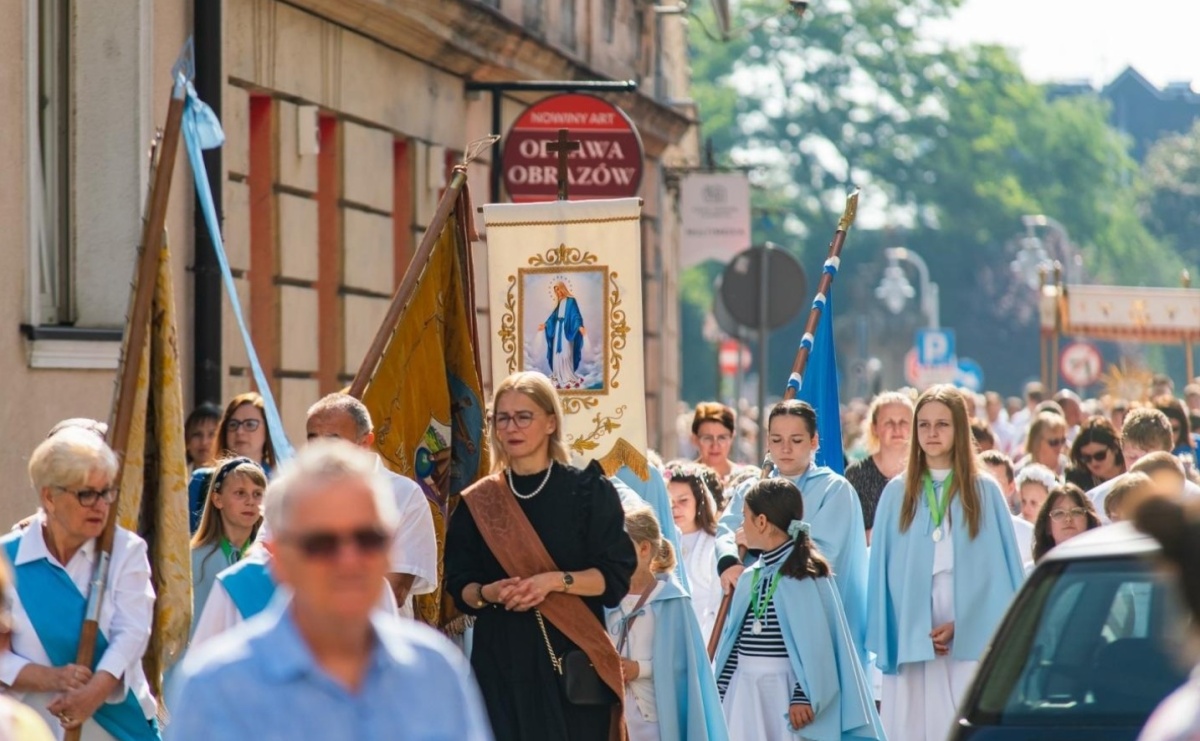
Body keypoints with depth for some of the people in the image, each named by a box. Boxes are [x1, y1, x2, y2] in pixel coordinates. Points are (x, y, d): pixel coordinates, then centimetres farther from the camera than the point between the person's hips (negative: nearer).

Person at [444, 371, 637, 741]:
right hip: (501, 662, 2)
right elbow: (459, 587, 9)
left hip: (572, 660, -2)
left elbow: (616, 576, -3)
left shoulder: (588, 491, 2)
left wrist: (555, 580, -17)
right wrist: (488, 593, -13)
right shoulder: (477, 503, 9)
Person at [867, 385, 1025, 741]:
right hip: (911, 641, 1)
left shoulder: (985, 492, 6)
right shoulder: (897, 493, 9)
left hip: (971, 641, -1)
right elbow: (882, 570, 8)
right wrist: (884, 642, -3)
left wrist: (961, 625, -8)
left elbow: (1000, 568, 3)